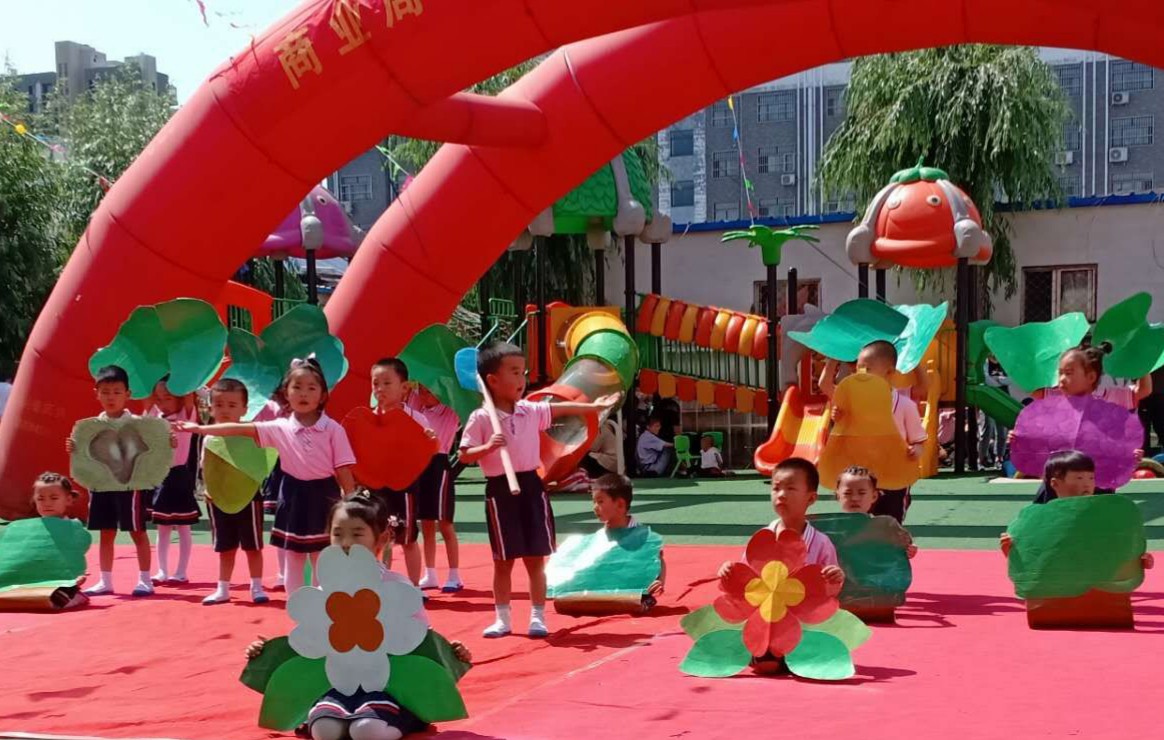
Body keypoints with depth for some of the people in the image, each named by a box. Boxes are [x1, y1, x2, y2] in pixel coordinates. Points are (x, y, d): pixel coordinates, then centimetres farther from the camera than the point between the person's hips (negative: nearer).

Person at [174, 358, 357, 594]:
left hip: (323, 497, -3)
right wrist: (199, 428, -3)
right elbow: (241, 429, -1)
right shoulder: (281, 428, -2)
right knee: (293, 562, 10)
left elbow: (344, 471, -8)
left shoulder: (333, 430, -9)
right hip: (294, 498, 3)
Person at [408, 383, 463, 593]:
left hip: (438, 465, -6)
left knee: (444, 523, -3)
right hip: (419, 464, 6)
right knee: (426, 524, 11)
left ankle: (454, 576, 3)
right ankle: (430, 575, 18)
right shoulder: (417, 406, 10)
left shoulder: (450, 412, -5)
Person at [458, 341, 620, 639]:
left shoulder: (532, 411, 3)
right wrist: (487, 447, -24)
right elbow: (464, 456, -8)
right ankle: (502, 619, 18)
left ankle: (538, 617, 14)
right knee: (503, 561, 6)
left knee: (535, 558, 6)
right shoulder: (480, 418, -9)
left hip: (531, 486, 3)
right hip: (500, 491, -3)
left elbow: (561, 409, 16)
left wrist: (594, 406, 16)